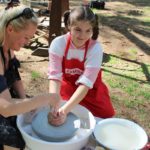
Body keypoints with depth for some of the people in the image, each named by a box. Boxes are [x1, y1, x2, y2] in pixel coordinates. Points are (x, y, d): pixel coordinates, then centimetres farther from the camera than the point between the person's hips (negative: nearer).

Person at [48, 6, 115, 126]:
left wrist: (65, 110, -43)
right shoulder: (58, 43, -22)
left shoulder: (95, 48, -26)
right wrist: (55, 106, -45)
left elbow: (86, 83, -32)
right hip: (67, 88, 1)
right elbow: (54, 76, -29)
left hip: (90, 91, 0)